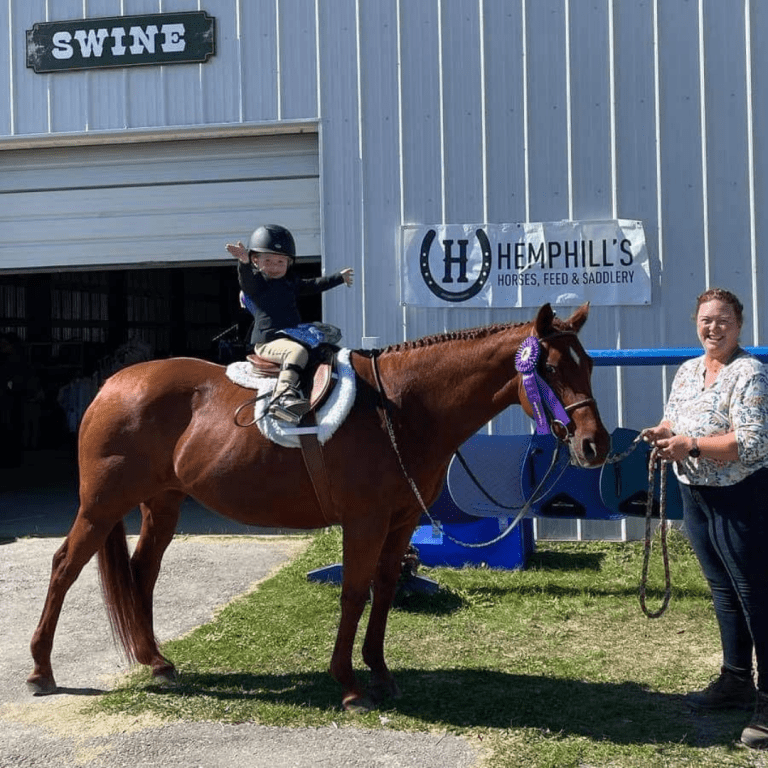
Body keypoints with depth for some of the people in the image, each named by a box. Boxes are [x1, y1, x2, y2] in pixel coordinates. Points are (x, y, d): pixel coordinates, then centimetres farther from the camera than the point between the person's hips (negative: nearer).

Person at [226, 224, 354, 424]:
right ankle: (282, 396, -54)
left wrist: (340, 277, 43)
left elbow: (314, 285, 33)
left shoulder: (291, 283, 20)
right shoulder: (254, 282, -2)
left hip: (293, 337, 9)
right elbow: (245, 277, -25)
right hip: (268, 342, -9)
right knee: (297, 351, -37)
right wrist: (244, 262, -48)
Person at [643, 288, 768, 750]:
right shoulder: (687, 370, 10)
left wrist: (691, 446, -24)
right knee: (723, 590, 17)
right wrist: (663, 434, -3)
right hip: (695, 495, 8)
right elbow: (676, 423, 19)